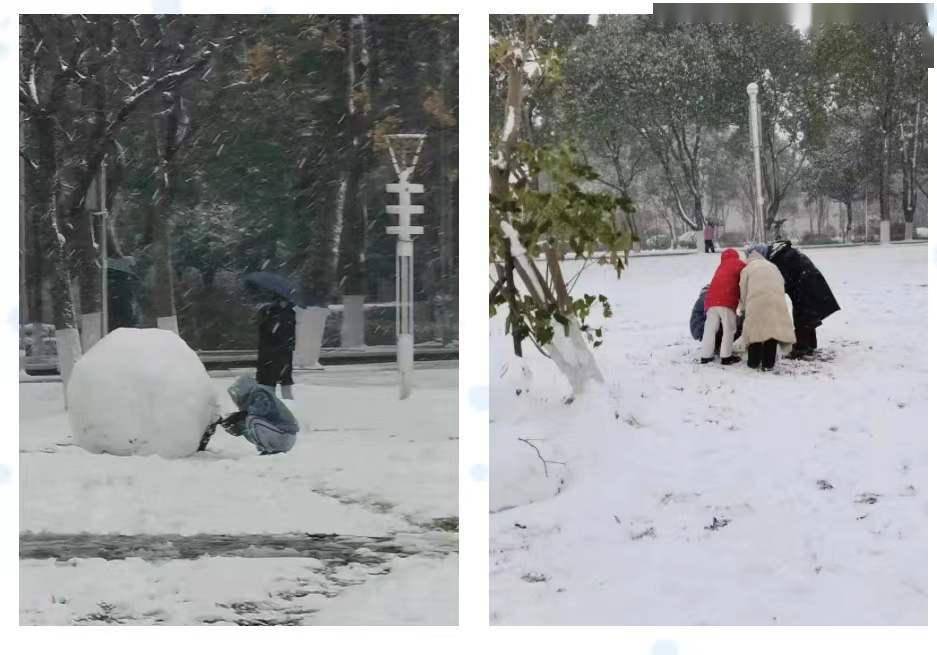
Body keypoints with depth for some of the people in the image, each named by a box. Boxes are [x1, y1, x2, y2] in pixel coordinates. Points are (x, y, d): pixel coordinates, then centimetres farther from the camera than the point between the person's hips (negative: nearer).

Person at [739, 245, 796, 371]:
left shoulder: (747, 269, 17)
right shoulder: (773, 267, 28)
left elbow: (743, 290, 14)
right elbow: (781, 283, 19)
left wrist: (742, 308, 27)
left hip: (756, 302, -2)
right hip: (776, 301, 2)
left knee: (755, 329, 8)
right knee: (773, 328, 6)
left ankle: (753, 362, 13)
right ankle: (768, 363, 4)